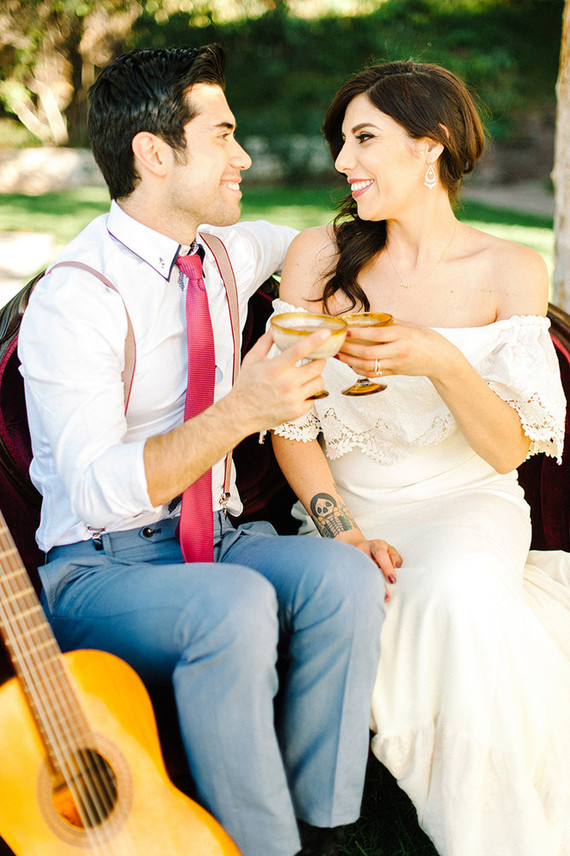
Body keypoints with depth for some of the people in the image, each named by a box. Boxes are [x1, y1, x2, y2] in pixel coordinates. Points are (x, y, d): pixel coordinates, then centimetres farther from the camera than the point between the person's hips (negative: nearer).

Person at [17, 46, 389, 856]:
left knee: (344, 575, -23)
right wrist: (240, 410, -35)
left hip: (214, 542, 6)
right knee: (237, 606, -35)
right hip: (100, 568, -6)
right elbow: (99, 491, -27)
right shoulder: (73, 300, -17)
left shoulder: (225, 253, 6)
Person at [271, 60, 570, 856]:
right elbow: (289, 424, -1)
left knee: (460, 587, -34)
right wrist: (340, 528, -16)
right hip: (350, 507, 1)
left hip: (469, 507, -1)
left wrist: (439, 361, -27)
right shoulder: (319, 255, -1)